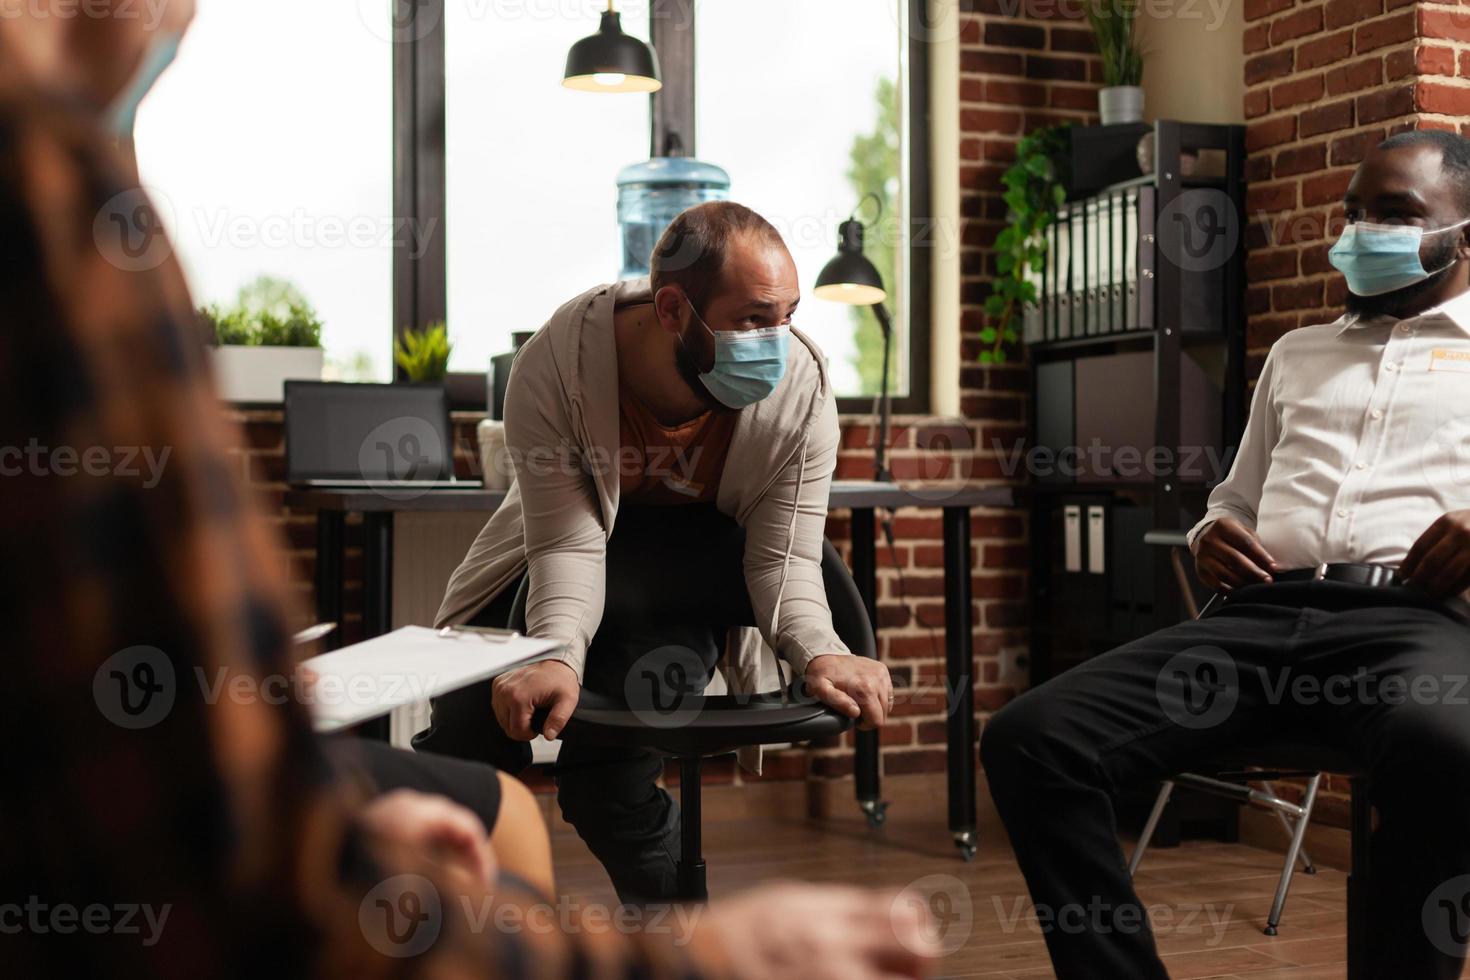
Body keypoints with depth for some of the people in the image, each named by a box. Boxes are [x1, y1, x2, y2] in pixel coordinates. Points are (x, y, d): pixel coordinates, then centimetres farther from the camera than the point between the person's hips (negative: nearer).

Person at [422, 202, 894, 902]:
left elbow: (784, 557, -20)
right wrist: (557, 655, -48)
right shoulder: (553, 366, -29)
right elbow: (568, 545, -28)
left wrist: (819, 653, -41)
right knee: (465, 737, -13)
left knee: (606, 780, -19)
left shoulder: (801, 388, -25)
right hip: (561, 565, 1)